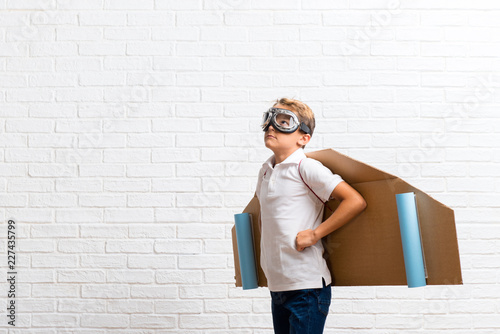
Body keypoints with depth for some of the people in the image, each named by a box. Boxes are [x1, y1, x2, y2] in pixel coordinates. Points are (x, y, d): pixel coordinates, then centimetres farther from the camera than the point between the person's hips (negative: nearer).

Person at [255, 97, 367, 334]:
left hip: (306, 286, -7)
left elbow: (356, 201, -18)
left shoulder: (306, 168, -11)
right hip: (277, 286, 7)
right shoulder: (266, 171, 11)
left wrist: (315, 234, -16)